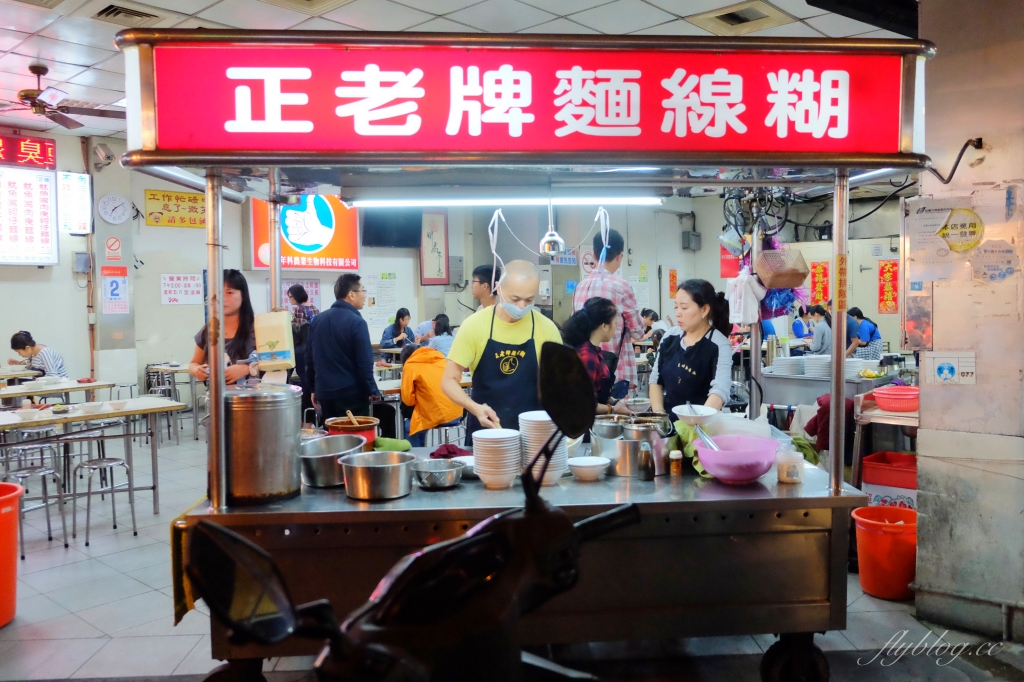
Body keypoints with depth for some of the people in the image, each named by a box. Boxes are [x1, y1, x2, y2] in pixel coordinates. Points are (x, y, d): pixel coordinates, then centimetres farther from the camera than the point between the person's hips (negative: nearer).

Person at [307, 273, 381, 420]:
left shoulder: (317, 320, 7)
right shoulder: (357, 322, -14)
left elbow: (310, 357, 12)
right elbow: (364, 362, -15)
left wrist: (313, 389, 19)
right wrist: (372, 391, -5)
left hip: (325, 392, 6)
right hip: (352, 394, -6)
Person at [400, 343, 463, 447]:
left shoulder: (410, 365, 0)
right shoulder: (441, 359, 15)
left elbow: (408, 399, -2)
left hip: (435, 418, -6)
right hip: (456, 413, 6)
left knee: (409, 426, 21)